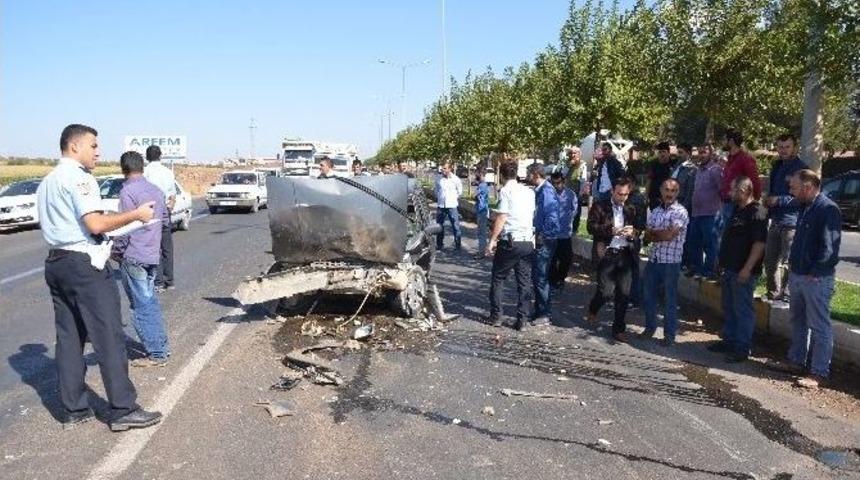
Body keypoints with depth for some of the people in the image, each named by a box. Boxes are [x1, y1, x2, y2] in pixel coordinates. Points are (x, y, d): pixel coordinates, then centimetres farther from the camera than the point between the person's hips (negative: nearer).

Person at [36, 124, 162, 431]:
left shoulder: (47, 182, 18)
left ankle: (74, 409, 16)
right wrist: (136, 214, -13)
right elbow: (95, 224, -21)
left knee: (69, 337, 11)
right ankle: (123, 410, -3)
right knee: (109, 337, -6)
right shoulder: (78, 177, -11)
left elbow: (56, 224, 20)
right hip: (84, 264, -10)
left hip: (55, 262, 10)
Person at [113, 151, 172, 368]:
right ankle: (161, 347, 23)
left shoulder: (128, 191, -14)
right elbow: (165, 218, 18)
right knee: (150, 302, 17)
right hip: (153, 254, 8)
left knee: (142, 306, -2)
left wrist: (117, 252, -5)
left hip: (134, 257, -8)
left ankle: (156, 354, 2)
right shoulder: (155, 190, 10)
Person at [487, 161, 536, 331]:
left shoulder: (505, 191, -8)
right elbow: (534, 216, 10)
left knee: (497, 279, 10)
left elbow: (501, 218, -14)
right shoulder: (529, 192, 9)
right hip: (528, 241, 5)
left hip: (509, 242, -5)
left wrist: (492, 240, -9)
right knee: (524, 282, 7)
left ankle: (496, 316, 13)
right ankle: (522, 321, 7)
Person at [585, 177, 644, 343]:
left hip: (626, 254, 3)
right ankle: (592, 310, 26)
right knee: (607, 291, -7)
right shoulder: (599, 206, 2)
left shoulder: (633, 209, 13)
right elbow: (591, 226, -8)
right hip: (607, 254, -3)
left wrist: (633, 232, -12)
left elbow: (641, 228, 10)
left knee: (624, 294, 3)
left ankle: (619, 329, 16)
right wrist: (611, 230, -20)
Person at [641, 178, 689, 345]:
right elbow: (647, 236, 5)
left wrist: (654, 232, -1)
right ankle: (650, 327, 30)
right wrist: (662, 235, -13)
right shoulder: (656, 211, 11)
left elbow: (669, 235, -18)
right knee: (648, 295, 13)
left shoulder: (680, 212, -9)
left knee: (670, 299, 3)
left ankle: (670, 334, 13)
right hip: (653, 259, 6)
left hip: (671, 262, -6)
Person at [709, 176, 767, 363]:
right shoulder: (737, 210, 14)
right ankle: (729, 340, 28)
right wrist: (723, 262, 20)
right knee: (729, 307, 17)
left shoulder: (757, 212, -16)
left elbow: (760, 243, -21)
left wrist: (747, 268, -23)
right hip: (730, 268, 10)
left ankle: (742, 347, 7)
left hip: (744, 272, -10)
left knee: (742, 309, -1)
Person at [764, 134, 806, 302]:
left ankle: (785, 295, 4)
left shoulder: (801, 168, -10)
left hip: (791, 222, -8)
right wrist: (768, 200, 9)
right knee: (770, 260, 12)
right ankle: (773, 293, 23)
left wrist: (779, 200, -18)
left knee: (786, 263, -5)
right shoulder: (777, 166, 16)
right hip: (776, 221, 8)